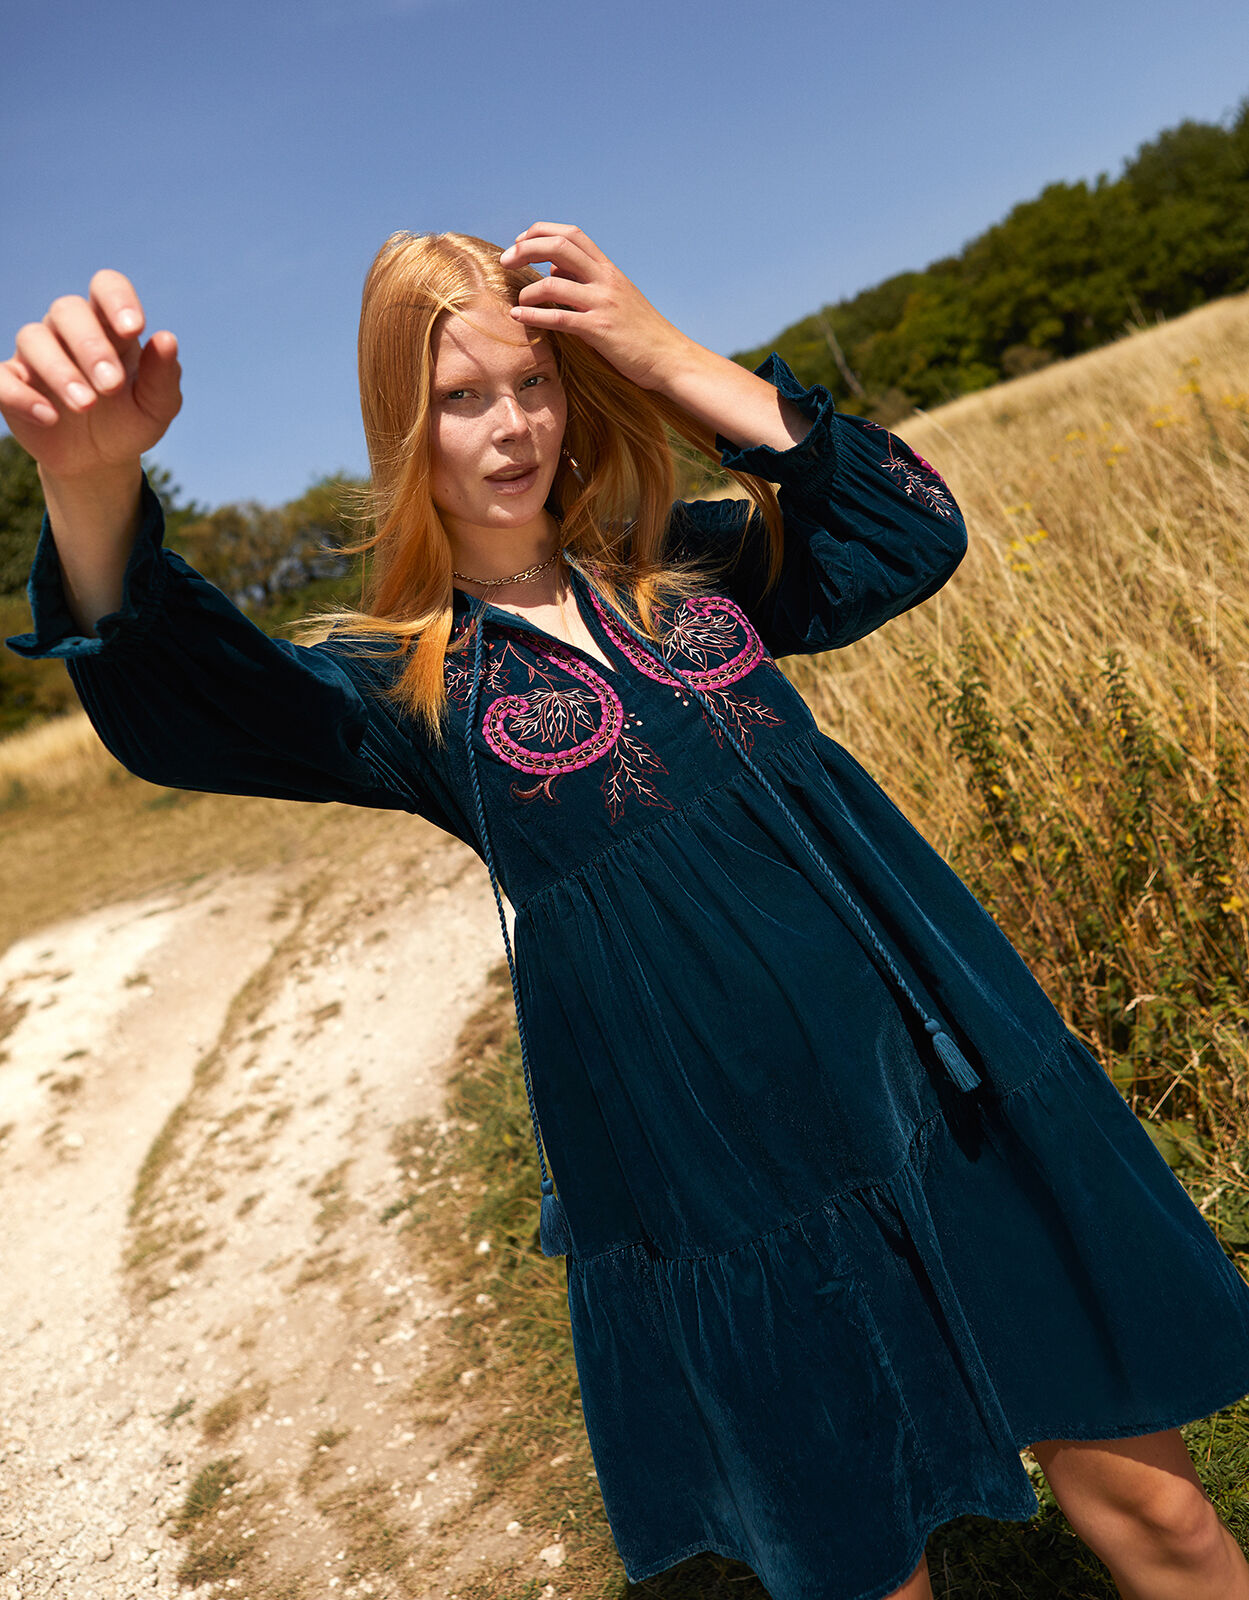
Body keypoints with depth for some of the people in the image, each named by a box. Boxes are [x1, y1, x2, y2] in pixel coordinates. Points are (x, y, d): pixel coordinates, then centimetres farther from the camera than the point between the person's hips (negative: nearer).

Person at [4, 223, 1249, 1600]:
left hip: (952, 1090, 3)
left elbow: (917, 532, -2)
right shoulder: (406, 686, -1)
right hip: (725, 1198, -2)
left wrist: (669, 359, -5)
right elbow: (184, 708, -18)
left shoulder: (684, 562, 9)